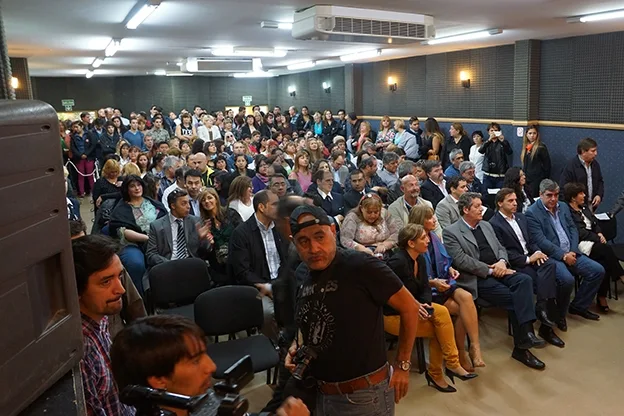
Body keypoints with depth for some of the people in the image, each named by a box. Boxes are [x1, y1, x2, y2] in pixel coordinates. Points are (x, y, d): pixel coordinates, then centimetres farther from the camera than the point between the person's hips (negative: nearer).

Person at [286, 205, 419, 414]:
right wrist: (297, 346, 0)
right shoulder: (301, 275, 1)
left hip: (364, 394, -6)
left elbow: (409, 307, -12)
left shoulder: (361, 266, -20)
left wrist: (402, 366, -7)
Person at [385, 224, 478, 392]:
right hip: (393, 315, -8)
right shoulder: (397, 262, -23)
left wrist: (426, 305, -18)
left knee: (441, 315, -15)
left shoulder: (420, 259, 3)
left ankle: (435, 373, -2)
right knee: (441, 318, -20)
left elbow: (425, 288, 2)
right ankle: (452, 364, -3)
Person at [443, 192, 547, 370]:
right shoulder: (451, 232, -4)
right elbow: (462, 261, -13)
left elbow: (501, 248, 20)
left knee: (524, 280, -23)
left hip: (498, 271, 6)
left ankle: (526, 333, -28)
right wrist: (490, 270, -15)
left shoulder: (486, 225, 20)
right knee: (513, 298, -23)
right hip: (477, 279, -6)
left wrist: (502, 262, -4)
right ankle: (521, 347, -10)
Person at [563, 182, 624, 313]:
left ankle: (602, 298, -18)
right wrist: (598, 238, -11)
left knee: (604, 261, -23)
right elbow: (579, 232, -11)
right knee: (606, 249, -31)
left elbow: (595, 223, 22)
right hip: (580, 244, -7)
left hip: (593, 240, 7)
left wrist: (600, 233, 1)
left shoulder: (584, 208, 23)